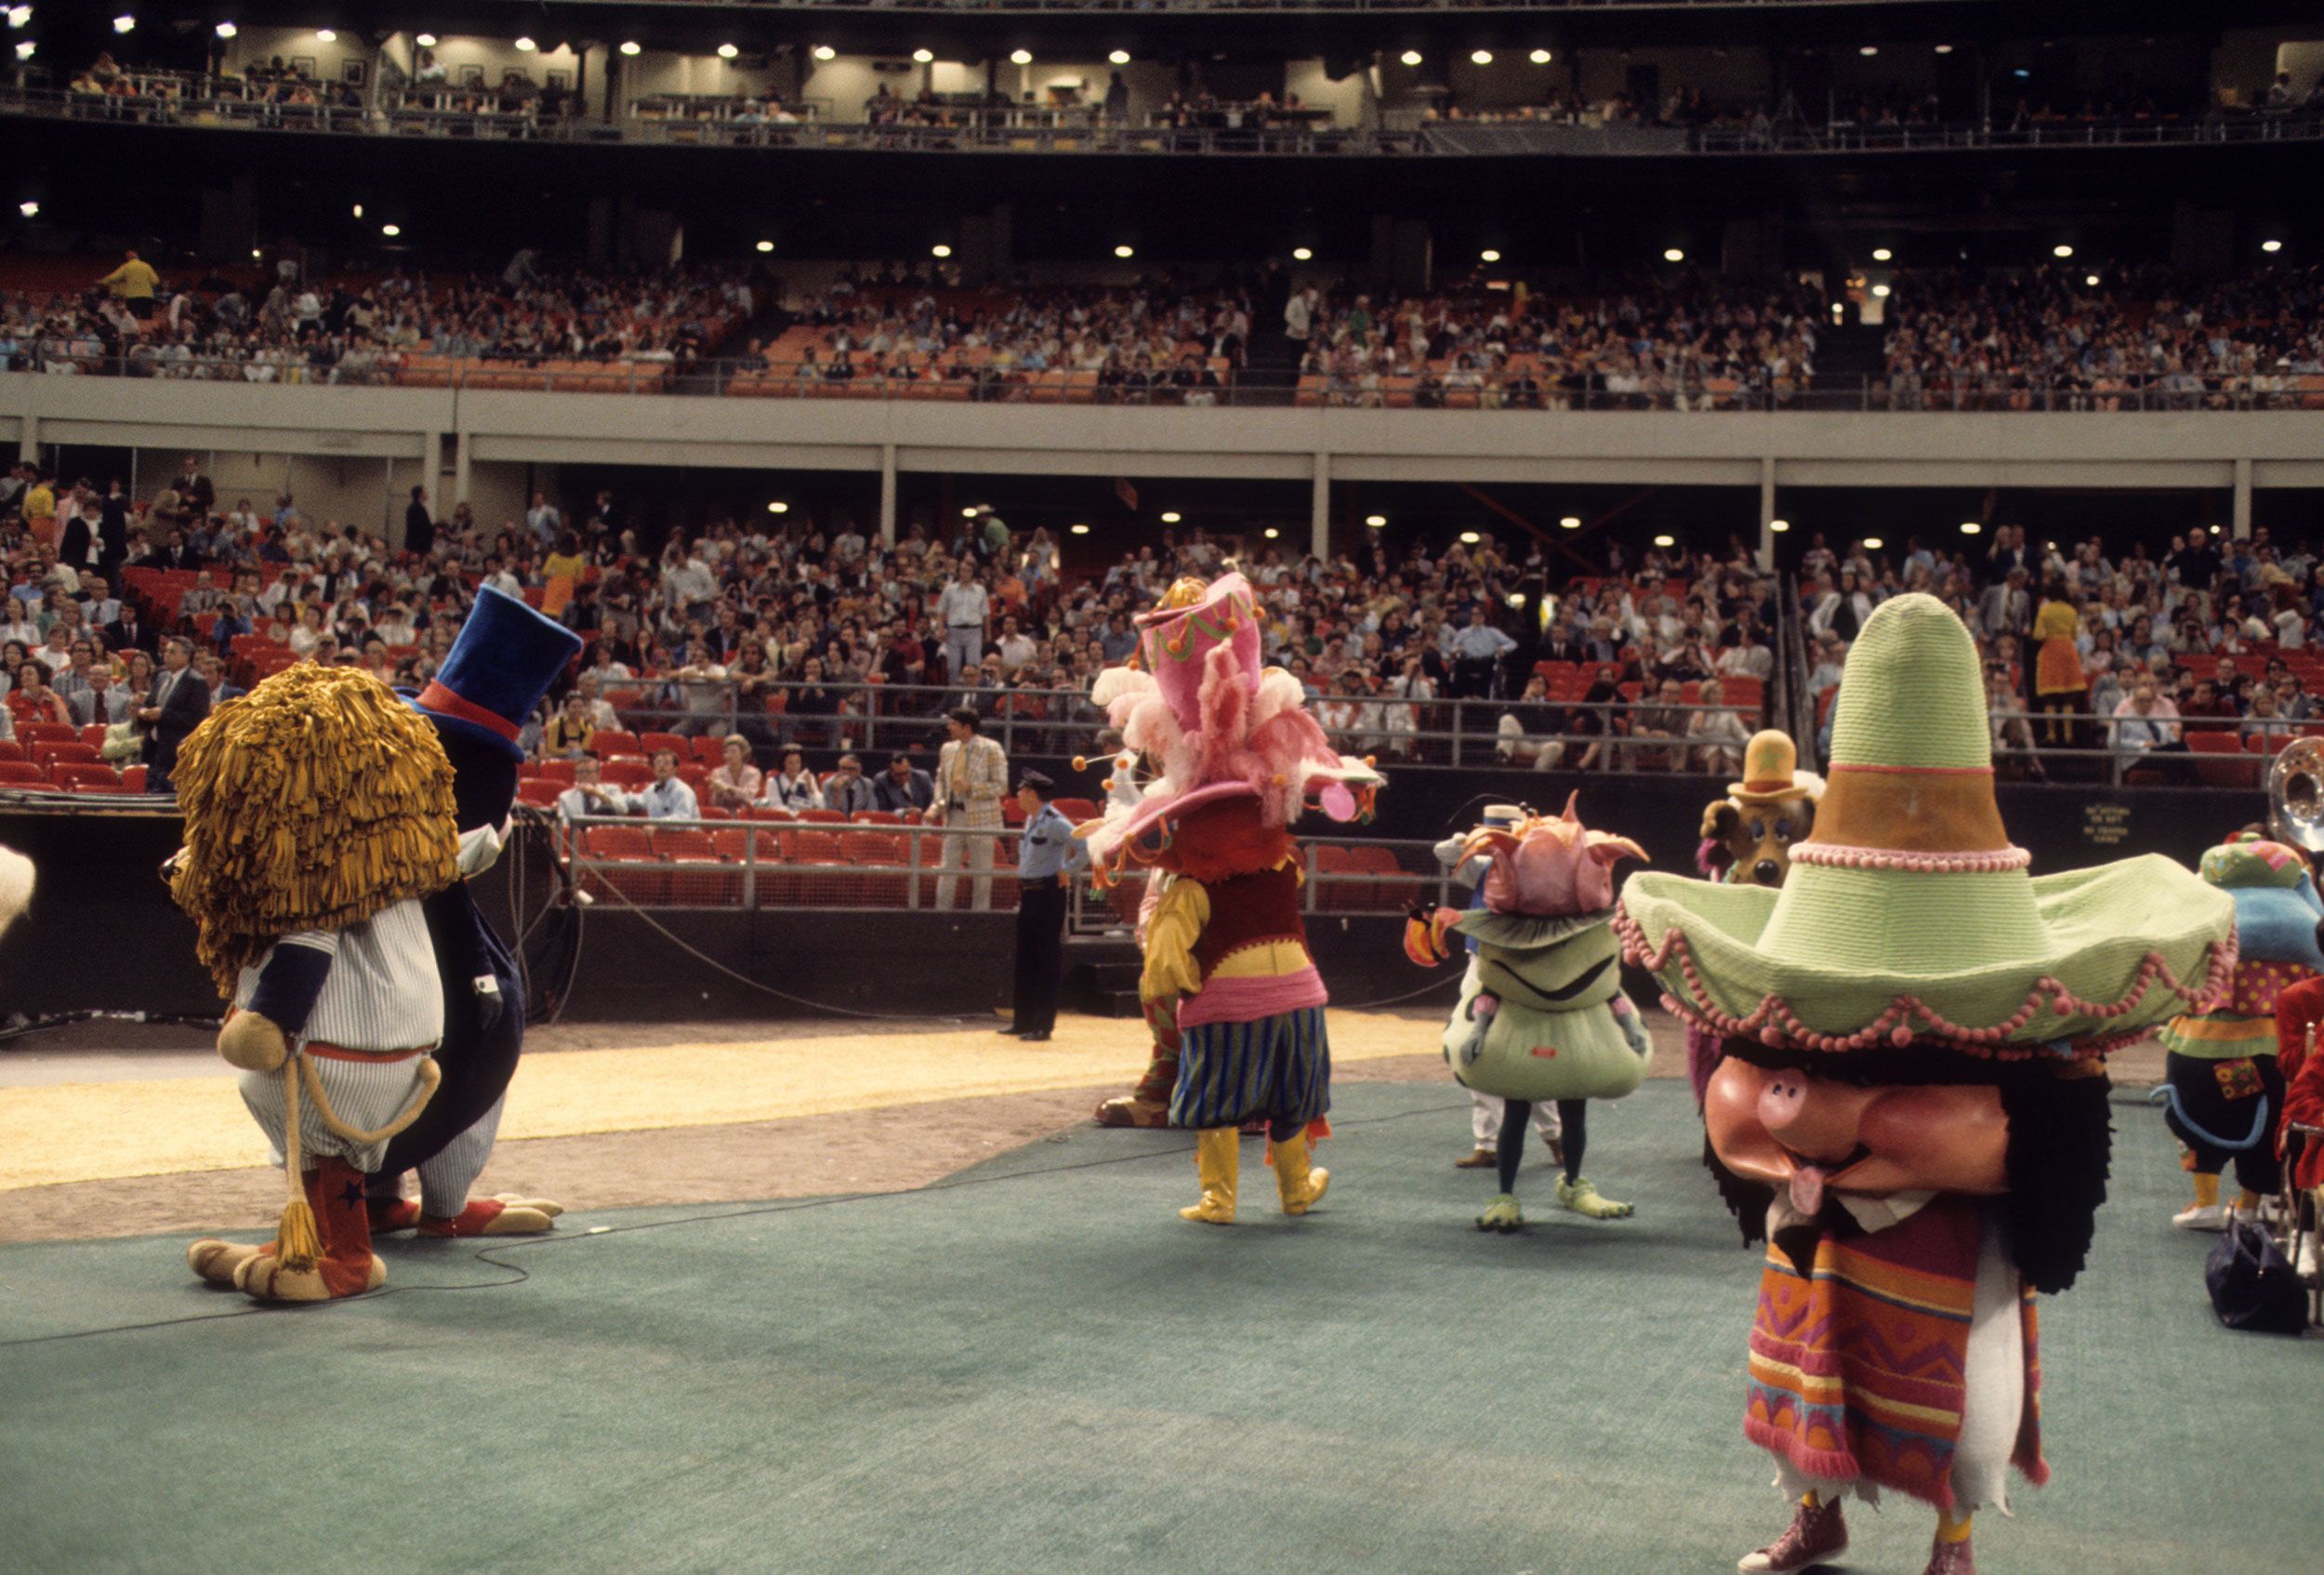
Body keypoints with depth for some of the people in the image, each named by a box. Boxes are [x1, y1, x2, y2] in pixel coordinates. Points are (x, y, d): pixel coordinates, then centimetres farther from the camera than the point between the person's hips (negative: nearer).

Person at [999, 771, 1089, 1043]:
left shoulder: (1053, 822, -15)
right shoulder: (1030, 820, 12)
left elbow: (1085, 849, -22)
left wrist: (1066, 872, -13)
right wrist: (1022, 889, 16)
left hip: (1048, 895, -9)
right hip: (1028, 894, 9)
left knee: (1047, 961, -3)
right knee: (1024, 959, 12)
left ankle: (1043, 1025, 1)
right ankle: (1022, 1021, 20)